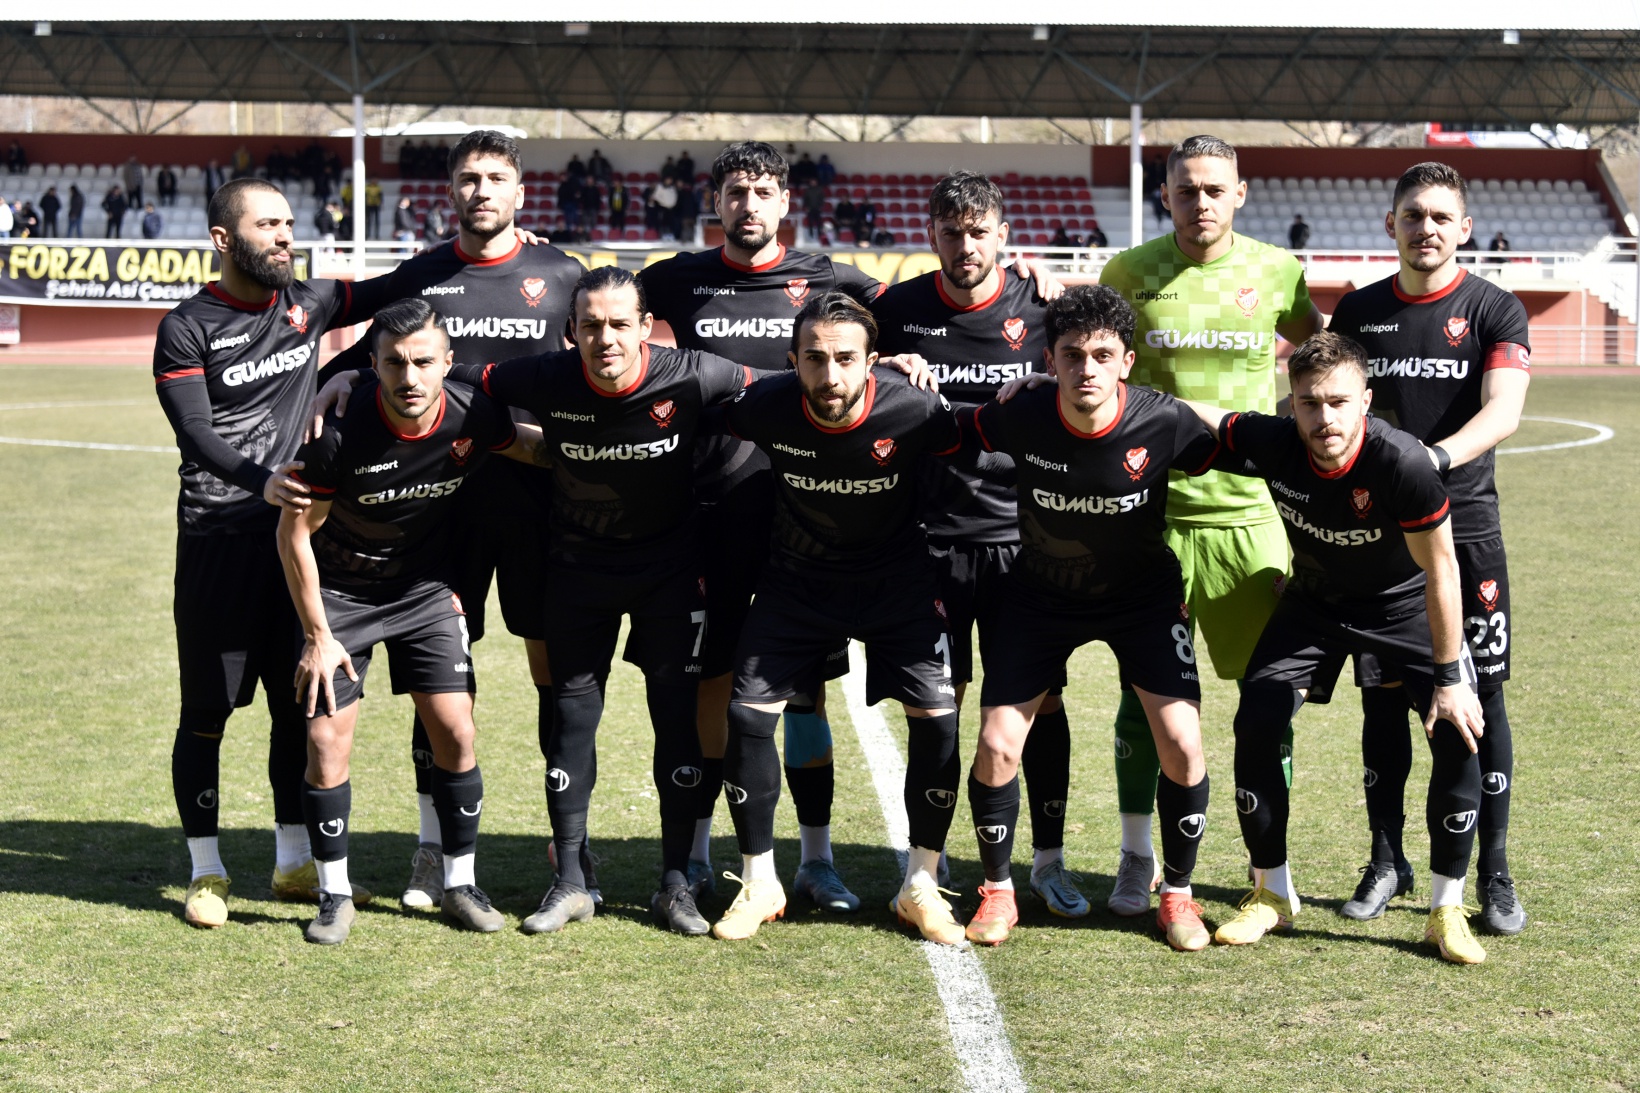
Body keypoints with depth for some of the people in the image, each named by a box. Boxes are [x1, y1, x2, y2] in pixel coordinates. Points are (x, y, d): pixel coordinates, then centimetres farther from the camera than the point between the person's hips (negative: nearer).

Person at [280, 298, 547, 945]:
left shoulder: (472, 417, -19)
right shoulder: (342, 431, -27)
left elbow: (535, 449, 6)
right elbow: (294, 532, -15)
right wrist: (317, 635, -13)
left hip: (427, 588, 3)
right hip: (340, 593, -2)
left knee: (455, 735, -2)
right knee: (326, 740, -7)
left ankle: (459, 884, 15)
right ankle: (334, 895, 9)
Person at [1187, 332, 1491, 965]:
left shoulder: (1402, 462, -36)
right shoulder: (1272, 445, -27)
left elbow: (1440, 569, -25)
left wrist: (1449, 677, -21)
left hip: (1406, 604, -3)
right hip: (1316, 599, 3)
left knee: (1458, 735, -17)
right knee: (1256, 722, -10)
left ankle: (1446, 911, 0)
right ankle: (1272, 894, 8)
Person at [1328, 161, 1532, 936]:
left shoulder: (1494, 311, -1)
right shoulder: (1358, 312, 9)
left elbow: (1502, 414, -15)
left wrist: (1433, 457, -33)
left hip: (1464, 528, -2)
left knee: (1482, 697, -2)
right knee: (1382, 698, 6)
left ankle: (1494, 874, 7)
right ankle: (1387, 860, 19)